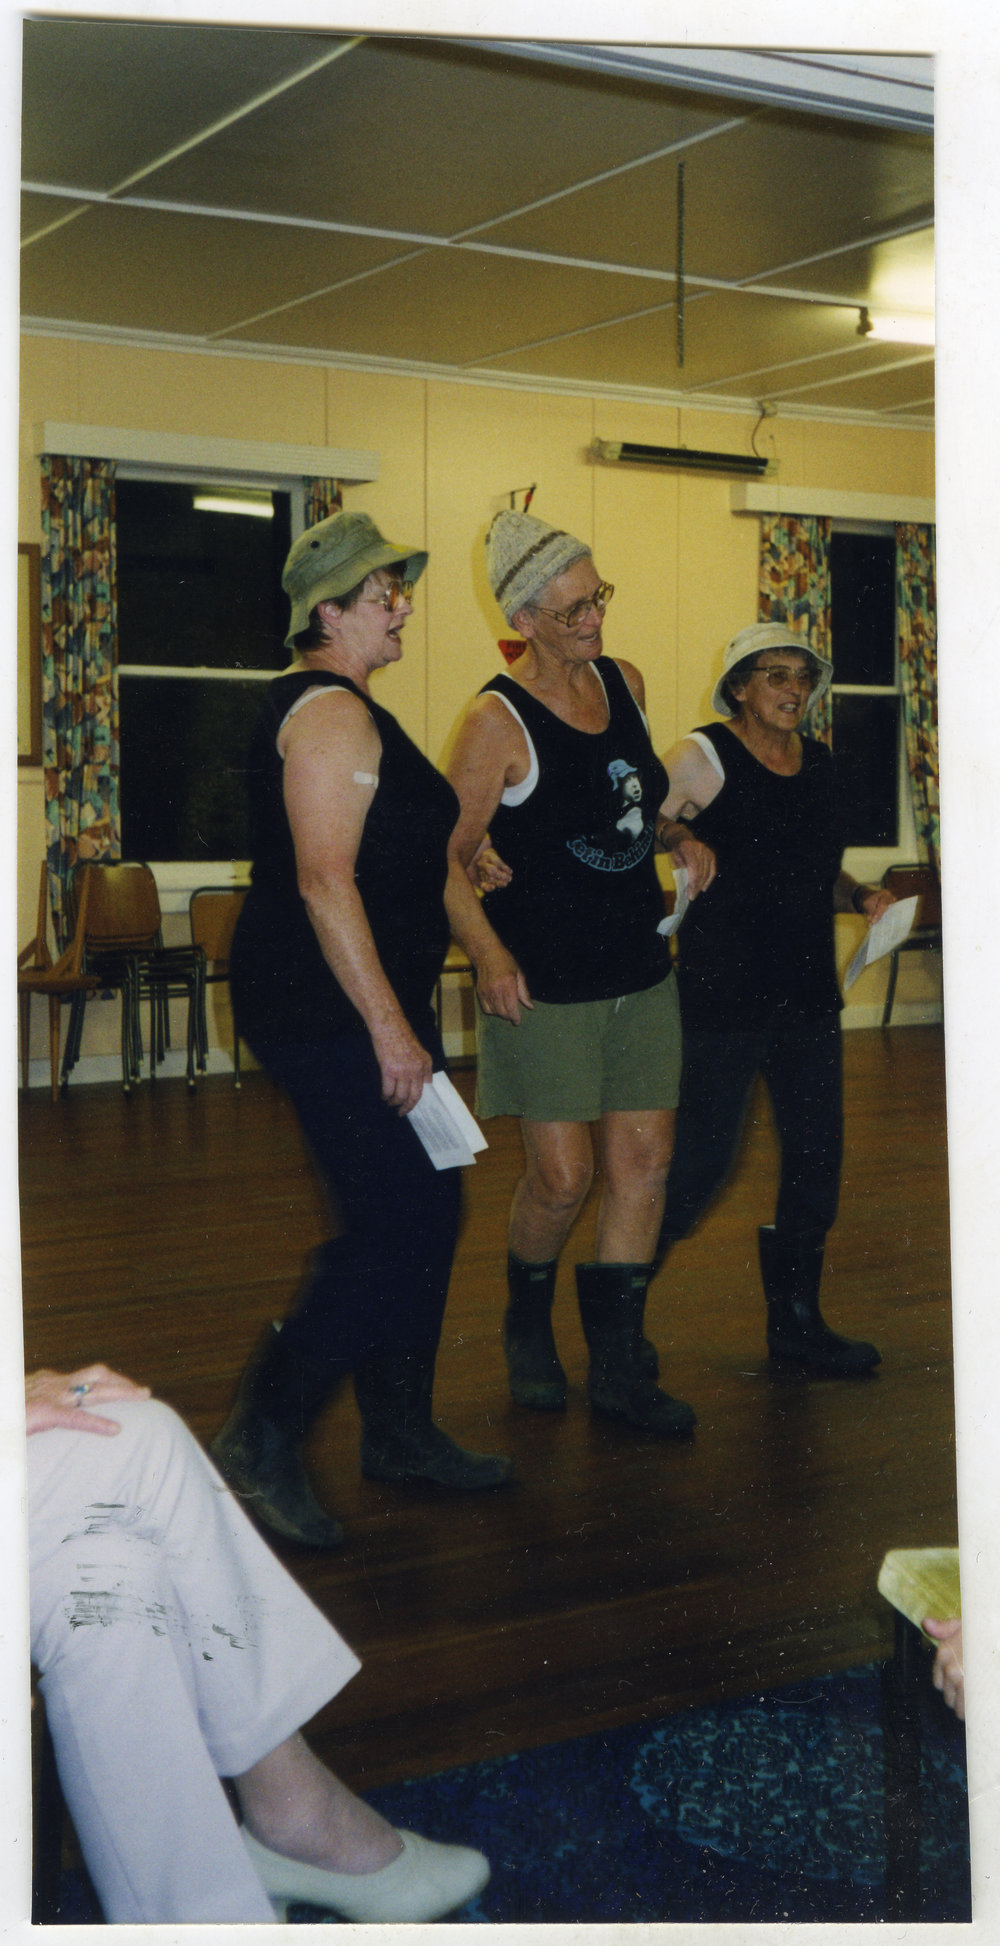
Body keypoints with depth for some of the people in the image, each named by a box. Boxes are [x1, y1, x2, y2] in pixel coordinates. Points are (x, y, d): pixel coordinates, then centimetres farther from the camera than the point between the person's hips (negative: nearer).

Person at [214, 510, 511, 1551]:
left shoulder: (334, 707, 18)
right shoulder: (330, 712, -15)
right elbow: (324, 881, -24)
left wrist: (446, 857, 23)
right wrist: (390, 1027, -24)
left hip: (362, 1003, 11)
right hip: (330, 1009, -11)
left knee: (424, 1210, 13)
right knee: (397, 1223, -11)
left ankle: (399, 1429, 24)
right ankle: (261, 1438, -2)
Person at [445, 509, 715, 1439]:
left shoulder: (623, 682, 7)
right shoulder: (498, 721, -13)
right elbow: (449, 856, -12)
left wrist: (680, 838, 4)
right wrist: (487, 952, -25)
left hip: (639, 965, 6)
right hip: (545, 978, -6)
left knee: (644, 1159, 4)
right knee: (561, 1176, -3)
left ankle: (619, 1362, 15)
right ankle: (527, 1324, 27)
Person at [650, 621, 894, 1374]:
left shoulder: (819, 762, 13)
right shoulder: (704, 758, -7)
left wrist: (860, 895, 6)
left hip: (809, 994, 7)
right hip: (724, 994, -7)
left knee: (816, 1155, 10)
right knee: (702, 1159, -4)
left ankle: (796, 1320, 25)